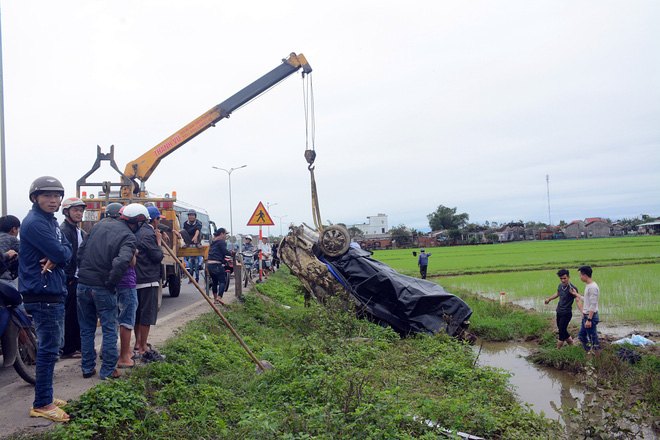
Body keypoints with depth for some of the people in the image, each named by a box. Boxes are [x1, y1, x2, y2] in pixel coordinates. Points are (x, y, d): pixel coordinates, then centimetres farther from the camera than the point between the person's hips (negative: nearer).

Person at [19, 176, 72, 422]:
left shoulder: (51, 221, 16)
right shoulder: (35, 222, -15)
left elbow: (67, 252, 8)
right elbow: (60, 253, -22)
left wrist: (55, 259, -11)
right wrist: (58, 255, 0)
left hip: (54, 293, 10)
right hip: (42, 294, -10)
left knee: (51, 347, 17)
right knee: (49, 349, -5)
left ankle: (44, 398, 28)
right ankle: (42, 404, 3)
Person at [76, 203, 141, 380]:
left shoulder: (99, 225, 8)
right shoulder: (129, 238, -11)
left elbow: (81, 251, 12)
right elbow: (121, 262, -28)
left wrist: (83, 273, 17)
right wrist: (111, 283, -14)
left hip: (83, 285, 6)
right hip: (103, 289, -5)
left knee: (86, 329, 17)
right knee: (109, 330, 8)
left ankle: (87, 368, 24)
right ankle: (108, 371, 13)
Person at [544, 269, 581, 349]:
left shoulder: (572, 288, -19)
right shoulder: (560, 285, 3)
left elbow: (578, 301, -27)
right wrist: (549, 299, 29)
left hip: (566, 313, -7)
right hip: (559, 312, 7)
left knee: (562, 331, -4)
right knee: (562, 330, 13)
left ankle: (557, 350, 5)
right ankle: (572, 345, 31)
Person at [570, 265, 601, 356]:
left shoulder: (593, 287, -19)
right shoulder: (588, 286, 13)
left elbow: (593, 305, -23)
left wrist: (589, 319, -25)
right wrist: (576, 294, 30)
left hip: (591, 316, -10)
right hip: (586, 316, 10)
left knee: (593, 338, -2)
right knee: (581, 335, 19)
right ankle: (588, 353, 29)